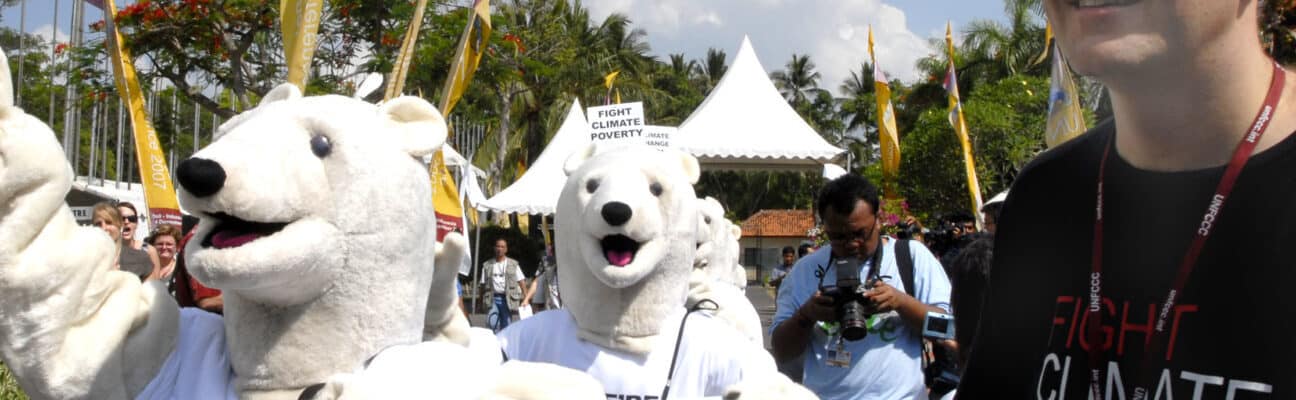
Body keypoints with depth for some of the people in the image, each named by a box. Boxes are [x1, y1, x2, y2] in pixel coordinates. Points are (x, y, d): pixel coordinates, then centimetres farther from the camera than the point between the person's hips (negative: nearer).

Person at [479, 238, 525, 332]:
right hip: (493, 299, 0)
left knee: (506, 326, 1)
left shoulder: (513, 264, 8)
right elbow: (483, 284, 11)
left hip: (507, 299, 0)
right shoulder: (487, 265, 10)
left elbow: (521, 281, 3)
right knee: (492, 322, -19)